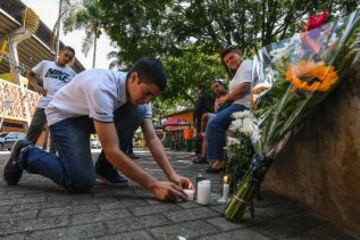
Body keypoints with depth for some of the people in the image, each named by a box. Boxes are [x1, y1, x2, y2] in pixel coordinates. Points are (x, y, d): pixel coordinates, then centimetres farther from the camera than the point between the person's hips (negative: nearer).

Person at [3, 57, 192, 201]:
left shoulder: (140, 91, -14)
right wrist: (154, 185, -38)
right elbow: (111, 150, -39)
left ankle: (104, 167, -2)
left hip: (93, 114, 7)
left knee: (136, 114, -19)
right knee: (82, 181, -21)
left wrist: (172, 175, -26)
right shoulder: (102, 89, -38)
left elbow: (152, 139, -15)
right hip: (64, 116, -6)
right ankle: (25, 154, 4)